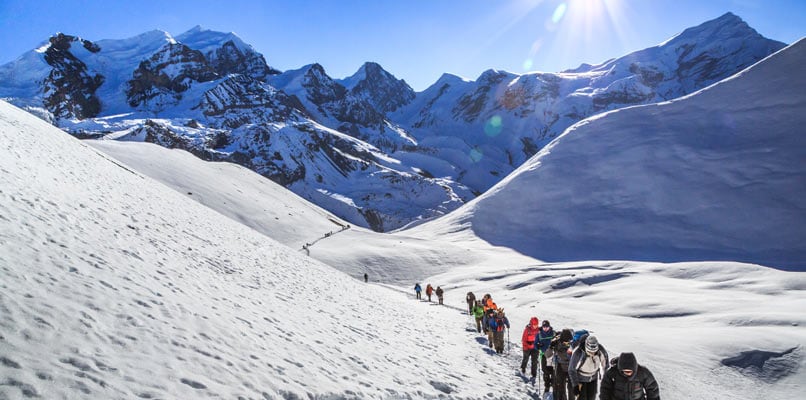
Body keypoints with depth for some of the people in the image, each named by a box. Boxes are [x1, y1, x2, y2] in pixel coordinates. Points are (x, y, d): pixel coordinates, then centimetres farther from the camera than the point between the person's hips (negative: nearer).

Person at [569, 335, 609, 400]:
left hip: (593, 377, 4)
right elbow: (572, 370, -22)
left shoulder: (601, 350, -26)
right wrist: (575, 385, -18)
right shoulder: (578, 353, -36)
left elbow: (604, 360, -1)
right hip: (580, 377, -4)